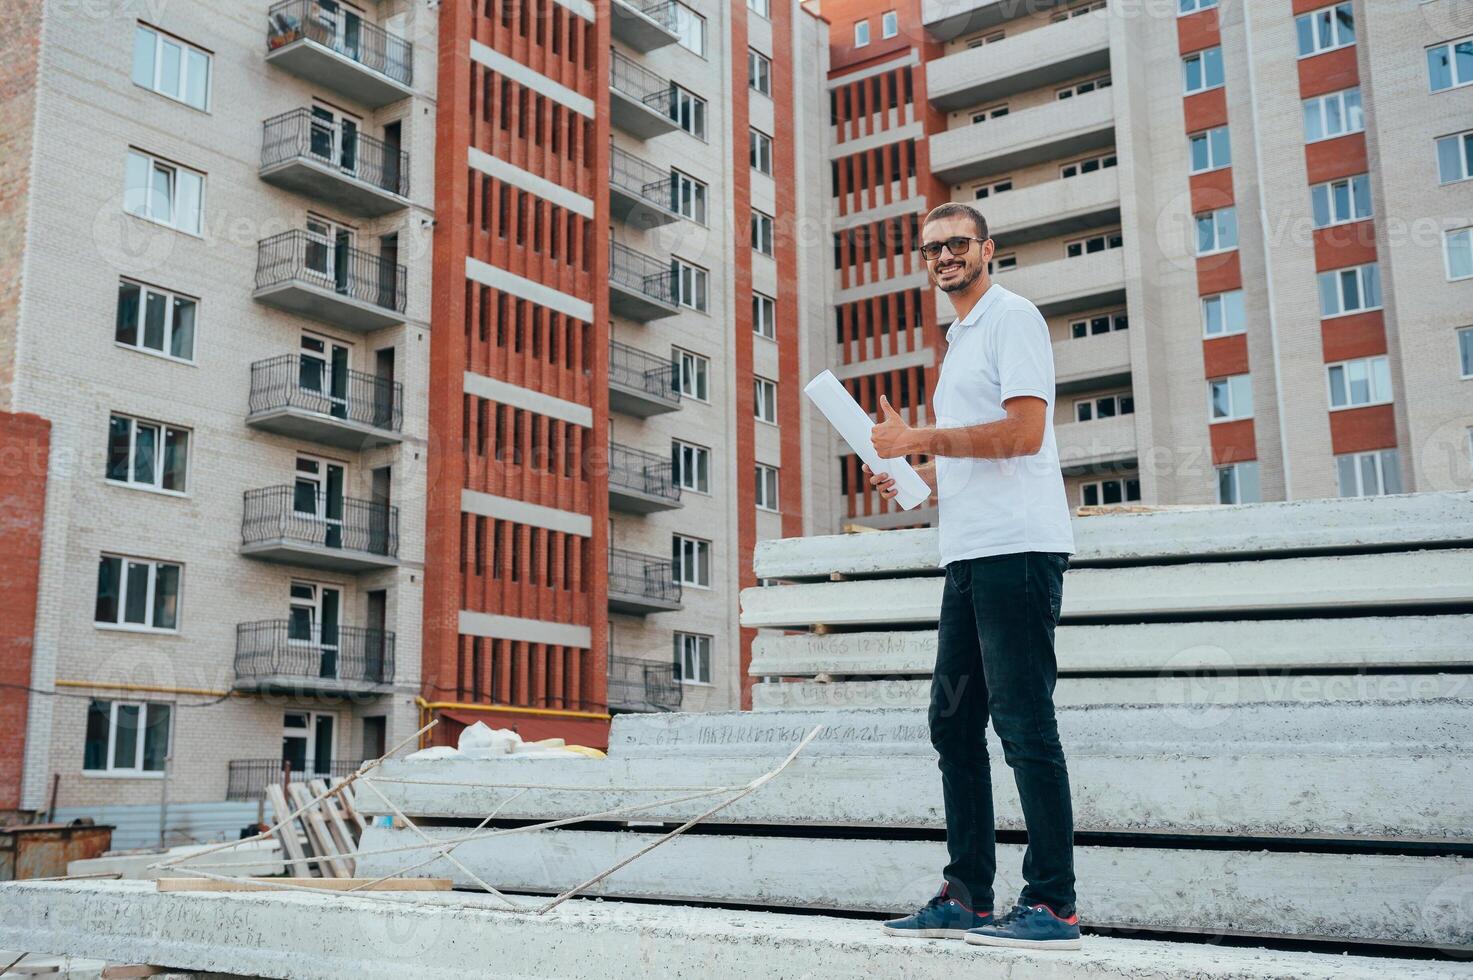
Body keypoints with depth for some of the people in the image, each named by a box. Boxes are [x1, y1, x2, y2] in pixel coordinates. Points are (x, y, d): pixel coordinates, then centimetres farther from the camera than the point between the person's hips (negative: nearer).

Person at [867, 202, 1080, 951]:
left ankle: (1053, 905, -3)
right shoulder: (959, 341, 25)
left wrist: (922, 439, -12)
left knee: (1024, 725, -9)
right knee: (955, 726, 9)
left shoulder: (1013, 318, -3)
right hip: (968, 555, 10)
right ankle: (967, 897, 15)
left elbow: (1023, 432, -17)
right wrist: (913, 476, 13)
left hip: (1017, 551, -10)